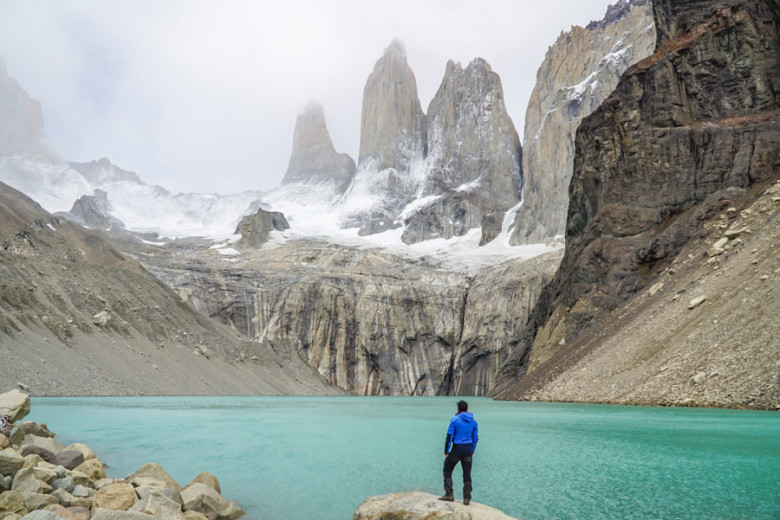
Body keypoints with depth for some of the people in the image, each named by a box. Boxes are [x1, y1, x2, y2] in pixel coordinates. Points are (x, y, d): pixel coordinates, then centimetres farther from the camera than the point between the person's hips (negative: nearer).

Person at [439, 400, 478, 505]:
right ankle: (467, 498, 10)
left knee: (447, 471, 12)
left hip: (457, 449, -4)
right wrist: (472, 452, 18)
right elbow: (475, 438, 9)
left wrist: (446, 452, -5)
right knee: (467, 474, 11)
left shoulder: (455, 420, -10)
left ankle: (449, 494, 8)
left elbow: (449, 436, -12)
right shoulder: (473, 421, 5)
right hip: (468, 450, 4)